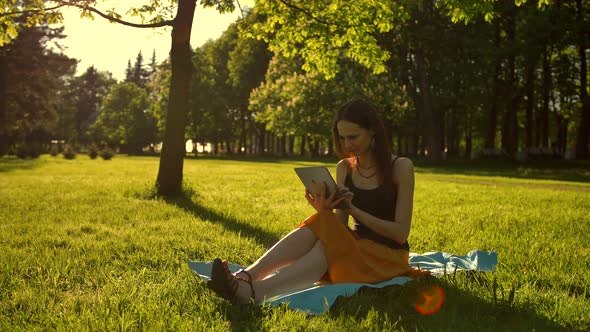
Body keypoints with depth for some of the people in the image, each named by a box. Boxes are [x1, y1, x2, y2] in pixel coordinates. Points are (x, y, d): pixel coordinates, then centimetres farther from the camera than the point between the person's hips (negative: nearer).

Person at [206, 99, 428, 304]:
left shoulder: (401, 167, -10)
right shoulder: (344, 168, 6)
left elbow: (401, 232, -13)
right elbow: (340, 225, 3)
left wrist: (353, 209, -20)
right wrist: (325, 211, -20)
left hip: (389, 255, -4)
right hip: (355, 245, 5)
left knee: (327, 247, -35)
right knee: (316, 227, -29)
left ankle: (251, 293, -53)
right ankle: (244, 277, -43)